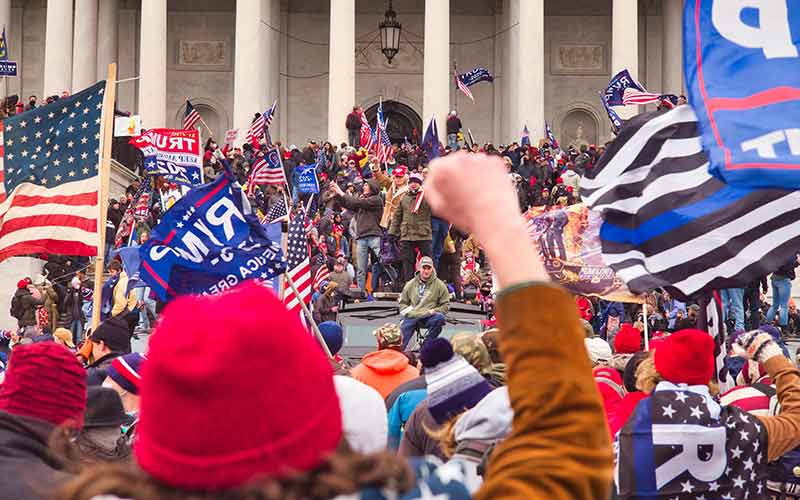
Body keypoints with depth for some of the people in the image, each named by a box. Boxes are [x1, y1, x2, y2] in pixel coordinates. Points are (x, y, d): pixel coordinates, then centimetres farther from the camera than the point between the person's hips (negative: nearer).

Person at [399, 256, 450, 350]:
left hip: (429, 317, -2)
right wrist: (406, 311, 1)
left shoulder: (439, 285, 7)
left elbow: (446, 305, 8)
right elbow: (403, 302, 23)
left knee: (440, 318, -34)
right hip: (411, 317, 2)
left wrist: (434, 311, -10)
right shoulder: (411, 284, 15)